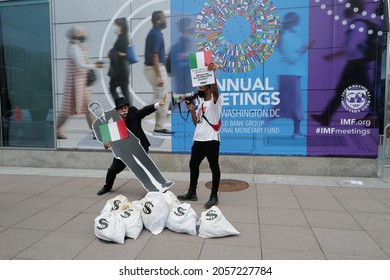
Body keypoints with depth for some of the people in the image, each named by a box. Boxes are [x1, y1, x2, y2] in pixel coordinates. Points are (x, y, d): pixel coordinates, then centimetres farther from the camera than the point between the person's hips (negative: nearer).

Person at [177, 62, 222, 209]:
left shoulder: (215, 100, -3)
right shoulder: (201, 103, 17)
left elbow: (215, 89, -26)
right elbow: (196, 122, 16)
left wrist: (212, 73, -39)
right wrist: (192, 110, 4)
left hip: (211, 140, -8)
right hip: (198, 140, 8)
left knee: (214, 167, 1)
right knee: (193, 165, 14)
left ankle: (214, 196, 11)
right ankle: (192, 193, 28)